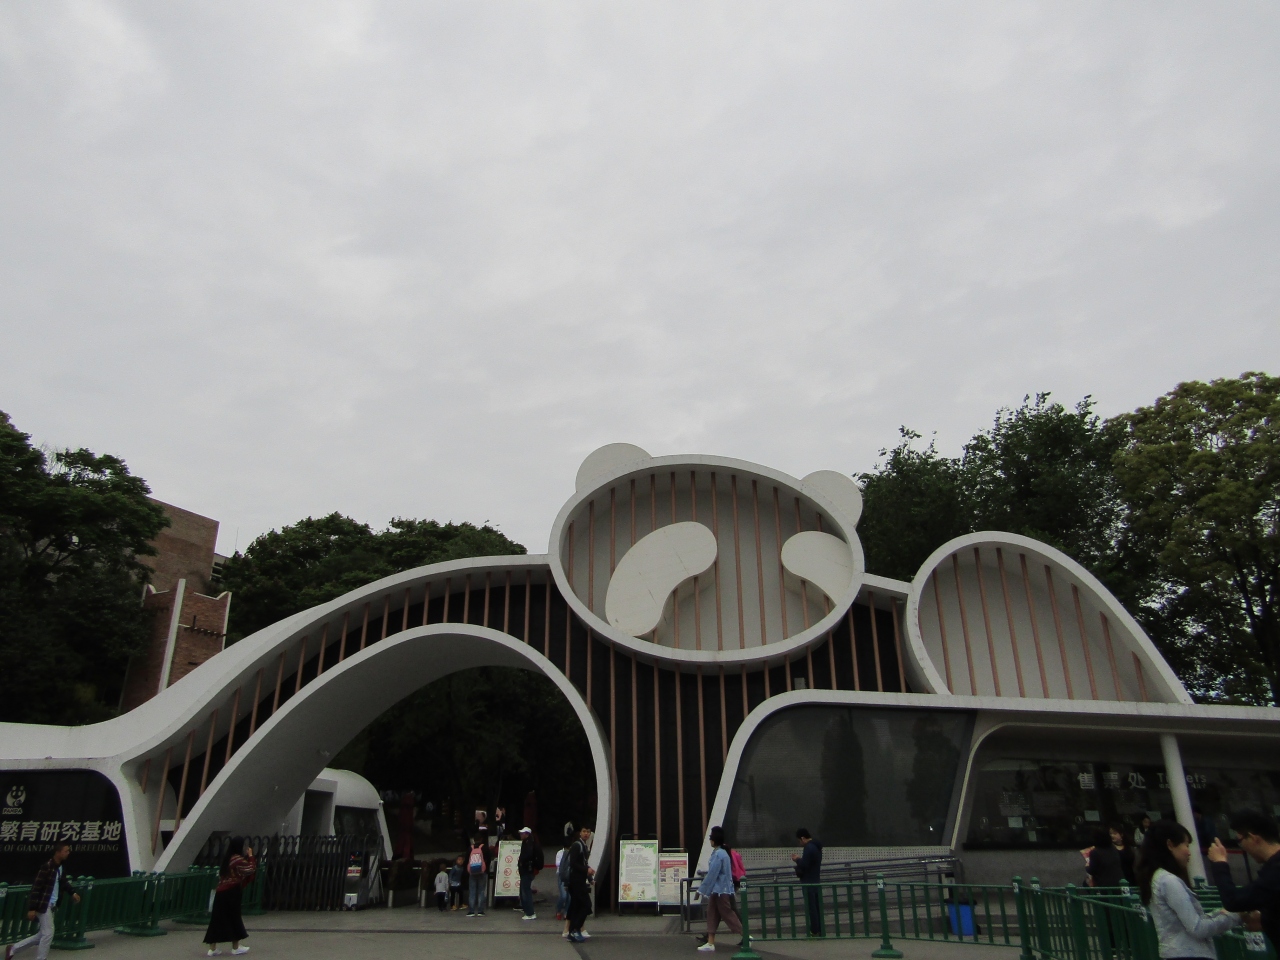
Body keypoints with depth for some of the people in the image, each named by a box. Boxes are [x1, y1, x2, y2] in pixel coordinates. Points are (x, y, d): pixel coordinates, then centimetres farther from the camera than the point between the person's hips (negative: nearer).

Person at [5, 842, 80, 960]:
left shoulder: (60, 866, 7)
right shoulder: (47, 866, -20)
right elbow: (36, 887, -20)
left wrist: (72, 893, 12)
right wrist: (32, 908, -20)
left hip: (51, 905, 9)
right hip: (43, 905, -9)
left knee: (43, 934, 15)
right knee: (48, 933, -5)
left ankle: (13, 948, 27)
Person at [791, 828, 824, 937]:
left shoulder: (808, 848, -18)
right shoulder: (816, 846, 12)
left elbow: (804, 865, -22)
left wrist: (797, 859, -4)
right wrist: (800, 859, 12)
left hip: (809, 883, -9)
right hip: (816, 881, 9)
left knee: (811, 908, -4)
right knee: (817, 907, 13)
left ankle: (815, 931, -1)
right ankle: (820, 931, 17)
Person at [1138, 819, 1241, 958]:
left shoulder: (1158, 878, 12)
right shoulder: (1169, 881, -17)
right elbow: (1197, 928, -16)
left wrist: (1221, 914, 9)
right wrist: (1234, 916, -5)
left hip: (1175, 955, 10)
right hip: (1188, 956, -10)